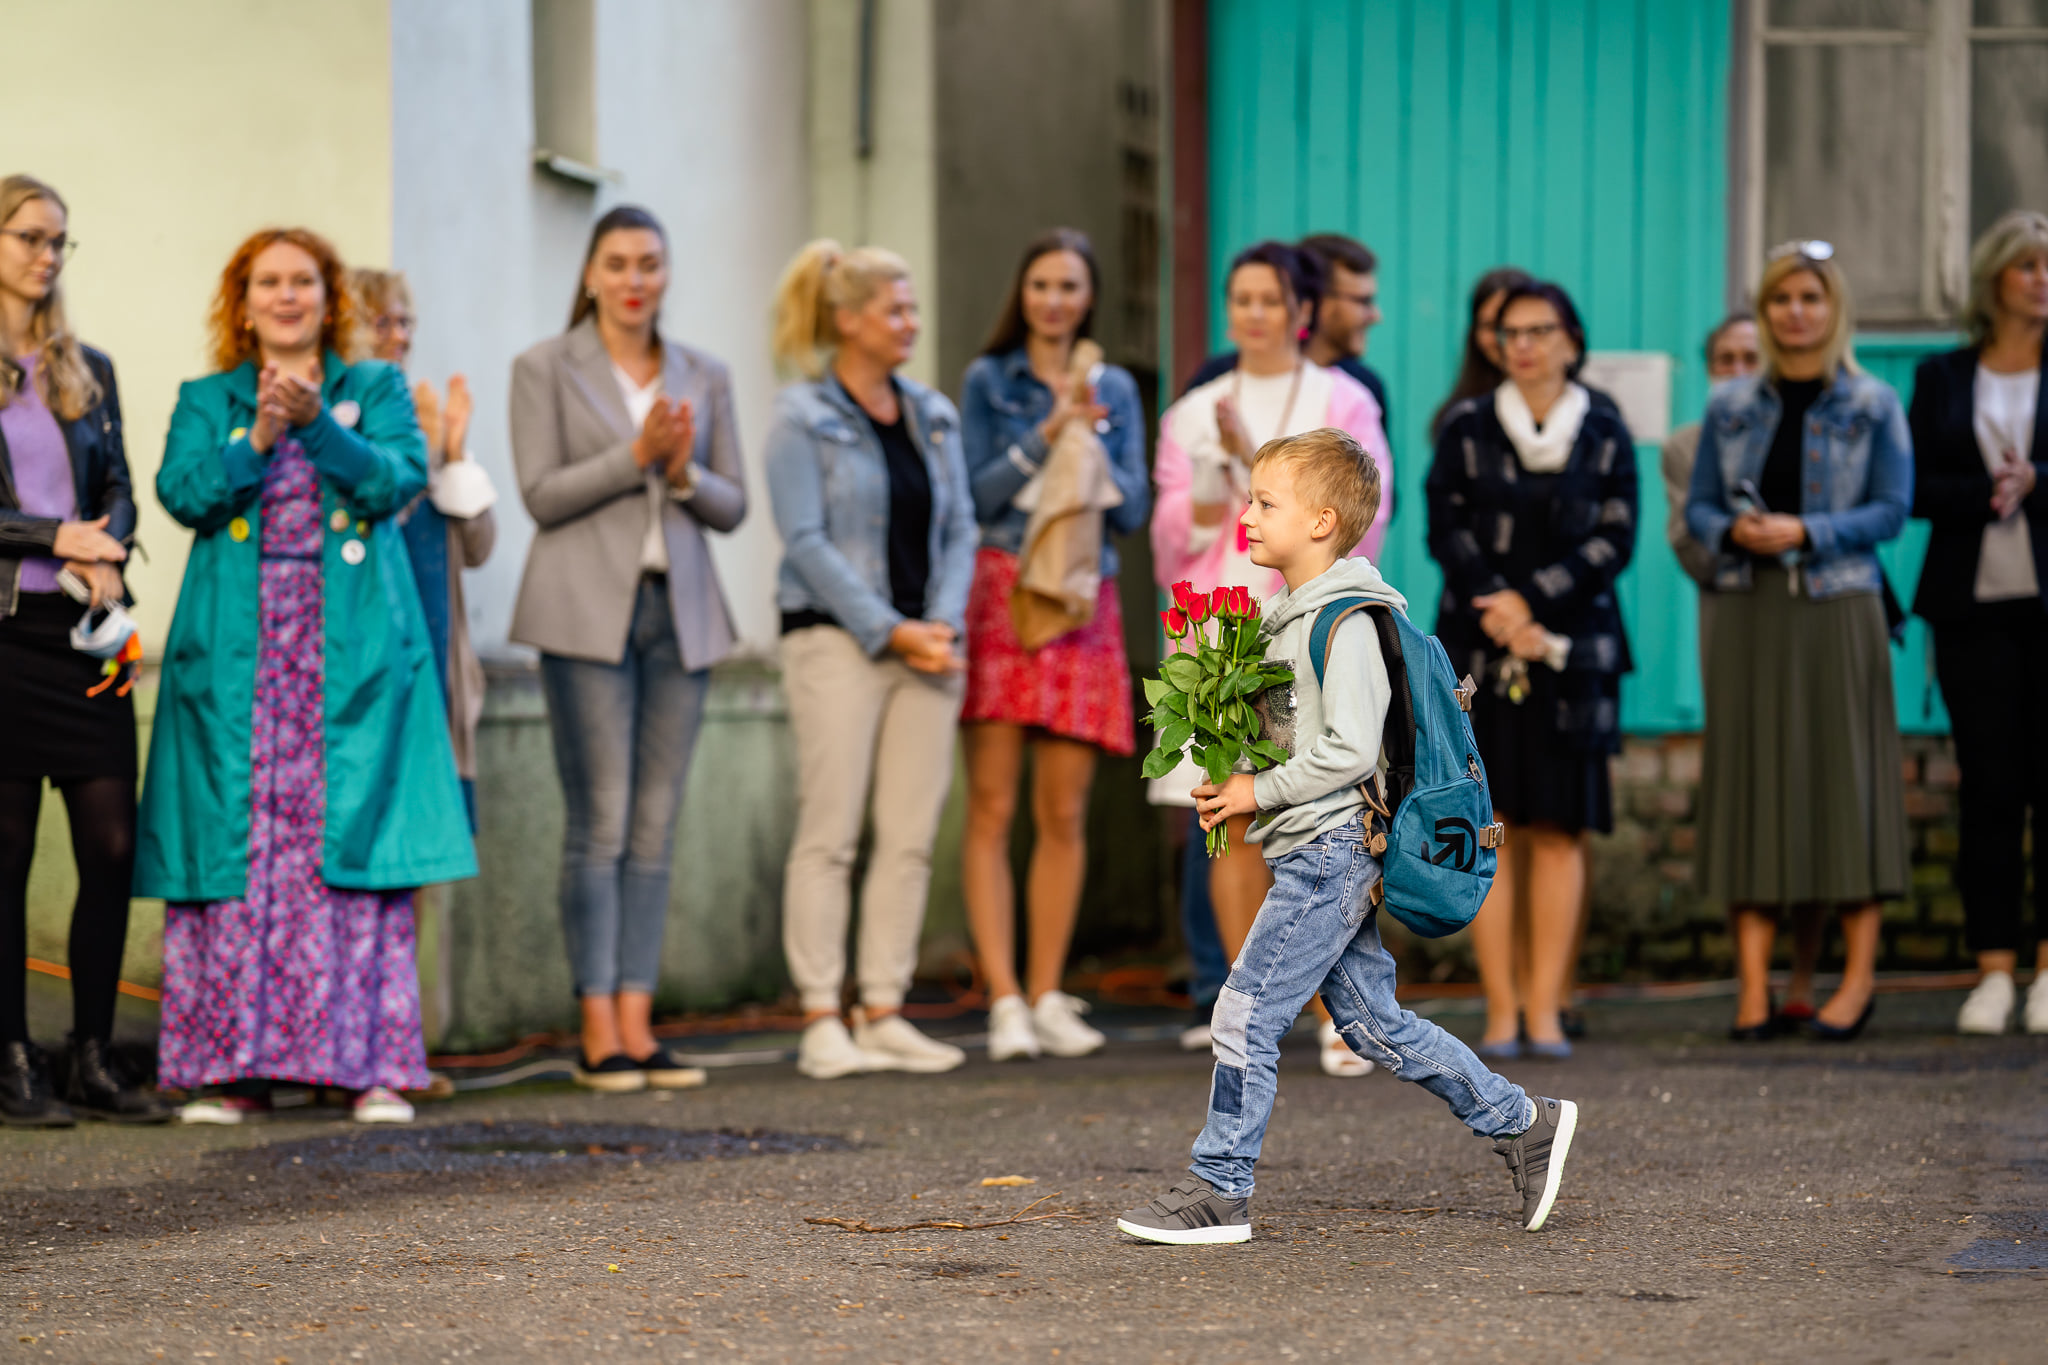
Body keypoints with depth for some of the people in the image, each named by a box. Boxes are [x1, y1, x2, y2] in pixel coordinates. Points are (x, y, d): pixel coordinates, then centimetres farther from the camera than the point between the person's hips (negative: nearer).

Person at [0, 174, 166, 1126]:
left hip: (82, 624, 4)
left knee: (113, 842, -1)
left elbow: (118, 489, 14)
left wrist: (106, 554, -6)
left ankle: (94, 1059, 6)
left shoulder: (87, 371, 17)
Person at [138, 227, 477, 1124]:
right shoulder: (206, 401, 15)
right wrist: (258, 439, -16)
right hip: (237, 658, 1)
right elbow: (184, 493, -2)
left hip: (352, 648, -1)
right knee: (235, 852, -4)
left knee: (353, 847, -6)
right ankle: (234, 1068, 1)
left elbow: (398, 479, -5)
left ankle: (372, 1066, -5)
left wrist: (318, 423, -19)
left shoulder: (376, 390, 13)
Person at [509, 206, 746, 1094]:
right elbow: (541, 495, -5)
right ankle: (598, 1032, -4)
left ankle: (636, 1023, 5)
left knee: (656, 825, 3)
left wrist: (684, 473, -9)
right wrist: (635, 456, -15)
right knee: (599, 822, -7)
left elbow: (732, 505, 12)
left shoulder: (704, 378, 13)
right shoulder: (545, 369, 3)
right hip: (588, 613, -4)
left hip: (680, 612, 4)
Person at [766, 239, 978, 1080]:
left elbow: (960, 527, 13)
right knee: (830, 832, -7)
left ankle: (883, 1013, 8)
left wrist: (943, 622, -4)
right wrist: (890, 632, -14)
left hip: (924, 643, 6)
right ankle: (821, 1023, -4)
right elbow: (806, 540, -9)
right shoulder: (803, 417, -3)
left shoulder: (932, 416, 14)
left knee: (911, 835, 2)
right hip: (836, 638, -6)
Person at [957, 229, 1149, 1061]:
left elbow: (1135, 510, 7)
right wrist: (1044, 438, -12)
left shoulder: (1116, 391, 14)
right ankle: (1004, 1001, -10)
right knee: (992, 807, -8)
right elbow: (972, 497, -3)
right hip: (1001, 595, -3)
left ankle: (1046, 996, 8)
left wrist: (1091, 444, -8)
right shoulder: (989, 382, 6)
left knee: (1064, 813, 2)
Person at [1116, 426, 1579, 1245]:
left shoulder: (1348, 622, -15)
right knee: (1374, 1022, 13)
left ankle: (1218, 1192, -3)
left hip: (1331, 848, -10)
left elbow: (1350, 748, -23)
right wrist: (1235, 786, 9)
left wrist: (1258, 792, -17)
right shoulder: (1289, 617, 15)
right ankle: (1522, 1124, 20)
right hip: (1314, 853, 10)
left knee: (1247, 1013, -8)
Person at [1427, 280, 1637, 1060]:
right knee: (1489, 823, -6)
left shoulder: (1604, 433, 8)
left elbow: (1615, 538, -2)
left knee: (1560, 828, -3)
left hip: (1571, 650, 0)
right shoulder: (1467, 428, 8)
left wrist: (1532, 600, -13)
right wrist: (1500, 614, -13)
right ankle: (1500, 1009, -4)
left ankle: (1545, 1007, -2)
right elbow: (1448, 532, 0)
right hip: (1479, 651, 0)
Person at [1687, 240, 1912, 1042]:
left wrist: (1805, 532, -15)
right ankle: (1753, 983, 0)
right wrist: (1733, 531, -12)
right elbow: (1698, 505, 10)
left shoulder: (1872, 407, 4)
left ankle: (1859, 975, 5)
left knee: (1845, 773, -3)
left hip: (1836, 610, -2)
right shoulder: (1733, 407, 11)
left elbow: (1892, 510, -2)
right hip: (1747, 611, 2)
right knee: (1749, 774, -1)